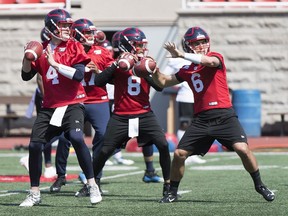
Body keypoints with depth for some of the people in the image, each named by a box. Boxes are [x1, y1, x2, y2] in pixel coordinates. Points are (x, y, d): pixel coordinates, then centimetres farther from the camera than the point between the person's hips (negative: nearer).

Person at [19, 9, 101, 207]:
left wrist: (55, 63, -21)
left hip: (72, 104, -4)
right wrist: (28, 58, -8)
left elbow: (79, 75, -16)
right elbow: (26, 76, 10)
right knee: (35, 145, -2)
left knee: (76, 138, -27)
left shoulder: (74, 47, -3)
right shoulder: (42, 50, 8)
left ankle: (93, 186, -17)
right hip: (49, 106, 4)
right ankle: (34, 194, 12)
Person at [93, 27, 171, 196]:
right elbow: (98, 82, -12)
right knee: (105, 151, -1)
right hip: (121, 117, -1)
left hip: (144, 115, 1)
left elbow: (160, 86, -4)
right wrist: (116, 66, -18)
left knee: (163, 145, -15)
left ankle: (168, 184, -4)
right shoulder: (117, 64, 1)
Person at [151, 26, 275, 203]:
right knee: (179, 154, -1)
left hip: (224, 115, -5)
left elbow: (210, 61, -25)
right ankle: (172, 193, 17)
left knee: (242, 149, -19)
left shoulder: (216, 57, 0)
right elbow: (163, 82, 24)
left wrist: (181, 55, -28)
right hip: (201, 120, 5)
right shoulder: (187, 70, 15)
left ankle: (259, 185, 0)